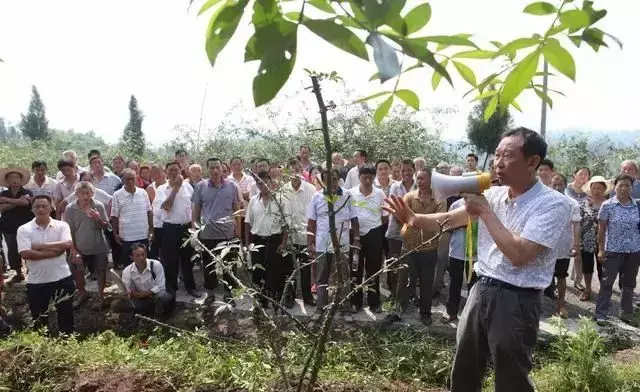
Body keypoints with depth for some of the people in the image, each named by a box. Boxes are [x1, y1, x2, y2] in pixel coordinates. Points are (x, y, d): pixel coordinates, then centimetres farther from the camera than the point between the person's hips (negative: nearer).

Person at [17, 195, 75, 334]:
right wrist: (53, 252, -17)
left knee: (66, 313, 12)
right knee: (38, 318, 13)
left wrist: (41, 246, -18)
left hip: (62, 278, 0)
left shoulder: (62, 225, -2)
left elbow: (67, 244, -19)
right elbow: (25, 254, -16)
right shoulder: (24, 229, -4)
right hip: (36, 281, 0)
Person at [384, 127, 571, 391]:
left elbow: (518, 255, -24)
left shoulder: (553, 203, -14)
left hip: (516, 301, -6)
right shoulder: (493, 195, 7)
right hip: (481, 291, 6)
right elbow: (449, 219, 8)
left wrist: (484, 210, -18)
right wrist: (414, 219, -10)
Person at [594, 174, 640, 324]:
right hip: (613, 250, -3)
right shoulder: (607, 205, -6)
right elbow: (601, 229, -3)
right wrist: (601, 249, -6)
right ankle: (600, 314, 9)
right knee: (607, 282, 1)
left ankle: (627, 313, 27)